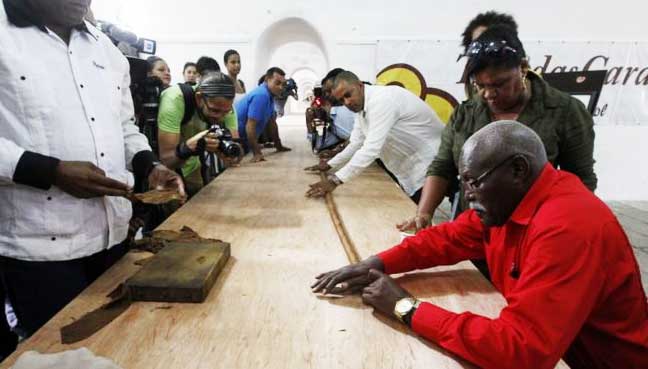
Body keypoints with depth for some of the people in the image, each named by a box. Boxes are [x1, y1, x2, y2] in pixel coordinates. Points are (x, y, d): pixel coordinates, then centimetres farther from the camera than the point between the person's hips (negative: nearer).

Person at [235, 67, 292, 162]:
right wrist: (256, 153, -29)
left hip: (244, 139, 10)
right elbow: (250, 126, -28)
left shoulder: (270, 95, 4)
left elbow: (272, 122, 12)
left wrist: (279, 146, 15)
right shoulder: (261, 95, -24)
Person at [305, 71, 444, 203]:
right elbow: (356, 144, 12)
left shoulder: (382, 99, -26)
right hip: (408, 169, 9)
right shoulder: (360, 107, 4)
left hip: (429, 166, -9)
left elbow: (371, 148, -35)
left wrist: (335, 180, -37)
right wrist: (329, 164, 7)